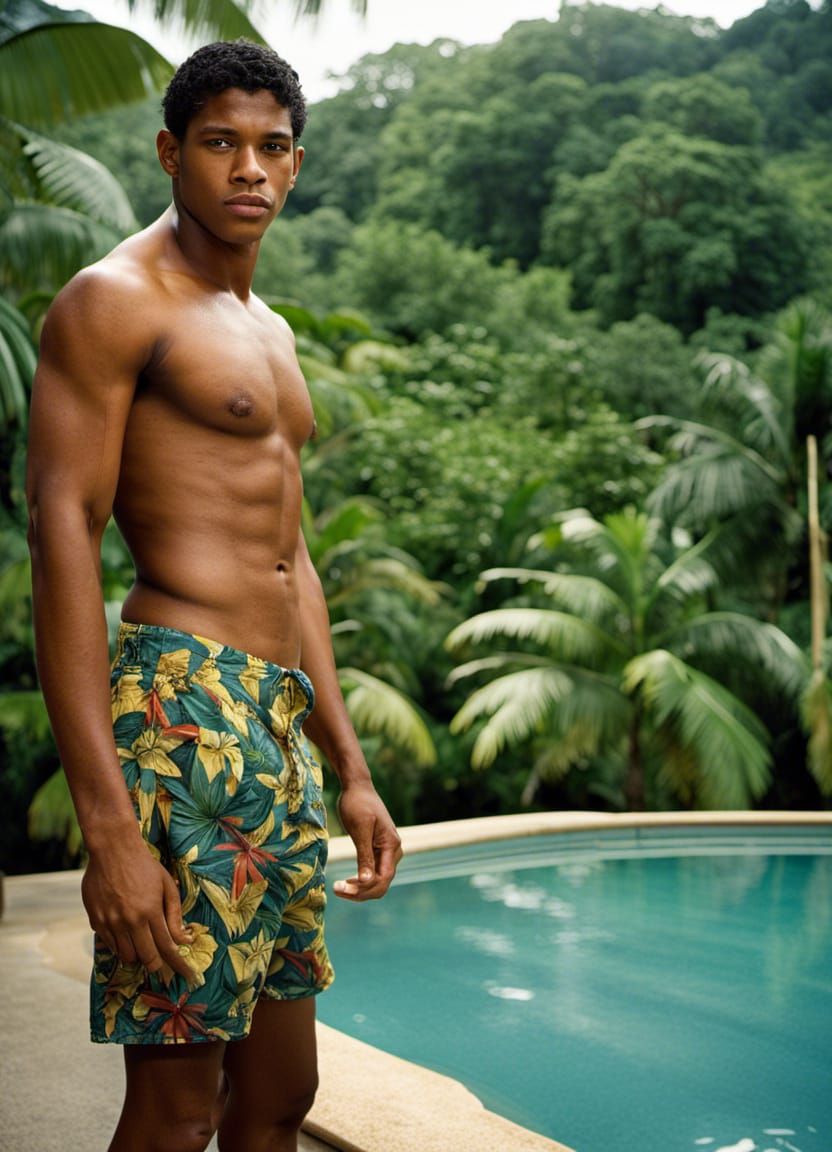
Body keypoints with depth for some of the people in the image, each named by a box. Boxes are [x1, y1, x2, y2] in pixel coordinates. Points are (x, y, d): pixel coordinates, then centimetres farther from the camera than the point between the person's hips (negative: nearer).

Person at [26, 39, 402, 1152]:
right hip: (183, 708, -8)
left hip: (280, 727, 9)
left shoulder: (270, 331, 22)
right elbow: (62, 536, -14)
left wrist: (351, 771, 18)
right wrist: (107, 819, -22)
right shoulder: (114, 300, -4)